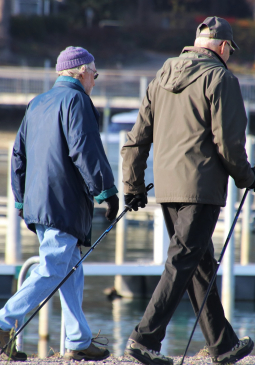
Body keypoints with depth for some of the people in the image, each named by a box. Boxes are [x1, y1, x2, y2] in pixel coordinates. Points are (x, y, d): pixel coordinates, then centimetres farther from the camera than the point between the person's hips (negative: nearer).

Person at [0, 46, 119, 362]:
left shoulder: (37, 104, 19)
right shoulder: (76, 100, -7)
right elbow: (85, 150, -17)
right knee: (52, 271, -11)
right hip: (64, 203, -9)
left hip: (37, 203, 9)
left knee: (70, 270, 12)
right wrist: (106, 191, -15)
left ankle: (78, 342, 12)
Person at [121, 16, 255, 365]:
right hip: (202, 186, -8)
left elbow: (138, 136, 14)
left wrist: (133, 185, 18)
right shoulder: (220, 78, -7)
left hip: (167, 187, 8)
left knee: (201, 264, 14)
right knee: (182, 263, -8)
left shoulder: (162, 77, 15)